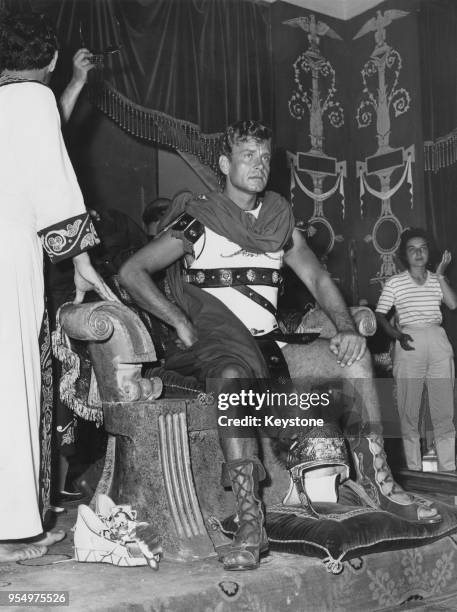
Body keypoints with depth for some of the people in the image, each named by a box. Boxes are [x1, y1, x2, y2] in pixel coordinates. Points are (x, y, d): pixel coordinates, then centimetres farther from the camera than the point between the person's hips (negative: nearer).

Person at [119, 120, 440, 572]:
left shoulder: (279, 220, 15)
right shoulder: (199, 220, -1)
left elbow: (317, 278, 16)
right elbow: (131, 272, -3)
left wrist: (347, 329, -2)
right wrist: (181, 323, -11)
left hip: (269, 344, 6)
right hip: (216, 345, -5)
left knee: (354, 356, -10)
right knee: (234, 377, -39)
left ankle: (379, 484, -5)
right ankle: (250, 522, -40)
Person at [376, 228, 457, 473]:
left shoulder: (436, 280, 13)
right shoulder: (395, 282, 5)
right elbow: (380, 314, 1)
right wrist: (397, 335, -12)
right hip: (409, 344, -2)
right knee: (408, 409, -1)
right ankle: (413, 469, 7)